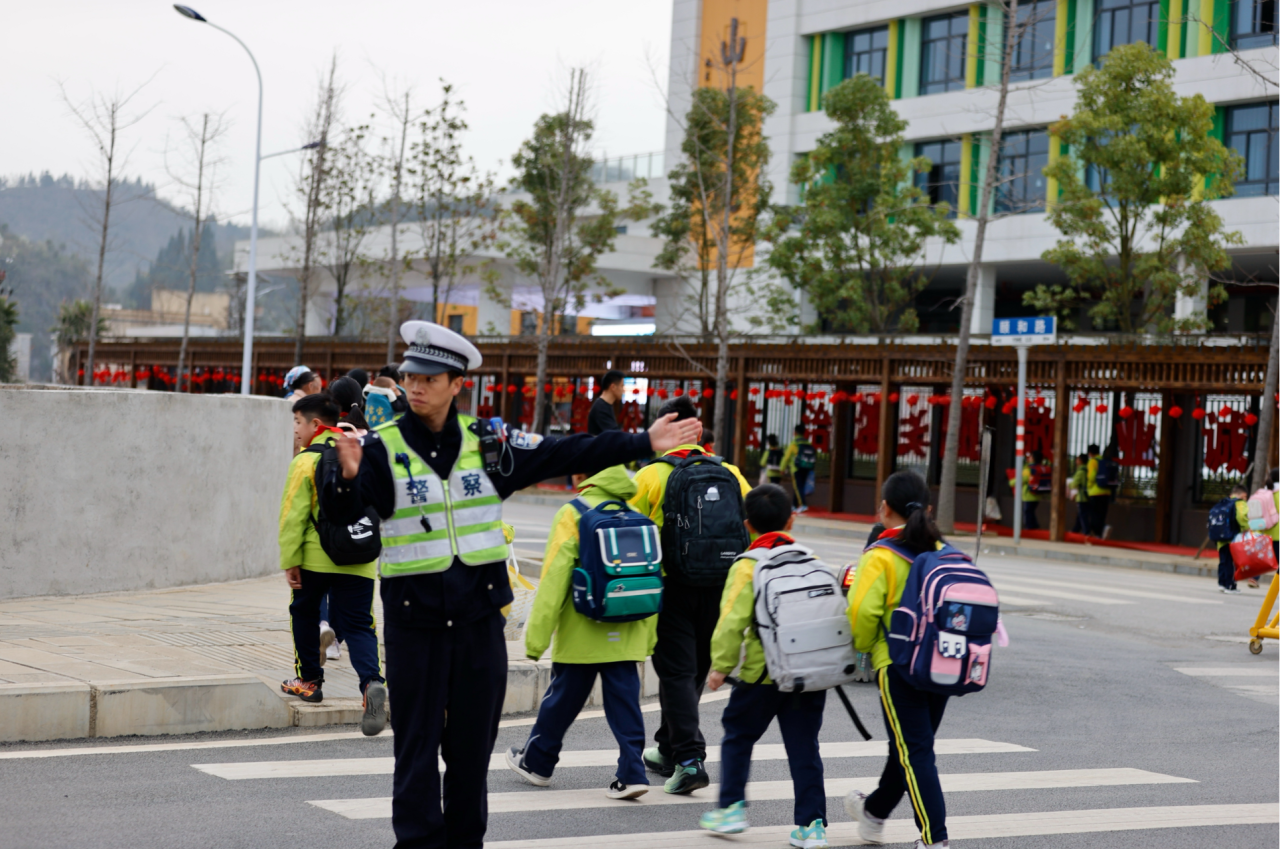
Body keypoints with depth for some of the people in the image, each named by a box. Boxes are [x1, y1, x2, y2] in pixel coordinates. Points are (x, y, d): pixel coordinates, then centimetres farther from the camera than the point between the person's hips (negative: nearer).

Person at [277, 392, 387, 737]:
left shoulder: (306, 461, -7)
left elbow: (293, 514, -10)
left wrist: (290, 560, -7)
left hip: (316, 556, -3)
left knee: (304, 612, 21)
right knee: (358, 625, 3)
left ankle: (310, 680, 28)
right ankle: (372, 682, -22)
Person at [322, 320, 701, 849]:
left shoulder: (487, 443, 3)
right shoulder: (384, 448, -6)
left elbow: (564, 455, 7)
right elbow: (345, 508, -20)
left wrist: (644, 443, 7)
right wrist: (347, 477, -43)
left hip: (480, 613, 3)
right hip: (413, 620, -3)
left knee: (473, 744, 11)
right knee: (416, 745, 1)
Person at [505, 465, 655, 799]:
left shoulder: (572, 515, -10)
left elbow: (554, 578, -13)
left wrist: (536, 636, -11)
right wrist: (647, 637, 15)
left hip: (581, 635, -4)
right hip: (626, 634, 4)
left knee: (562, 699, 10)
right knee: (624, 702, 6)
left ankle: (536, 762, 27)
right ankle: (631, 772, -1)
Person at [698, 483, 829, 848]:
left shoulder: (747, 567, -7)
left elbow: (733, 620, -16)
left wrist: (721, 665, -9)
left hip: (763, 672, -4)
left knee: (738, 736, 15)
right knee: (804, 747, 9)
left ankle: (732, 807, 16)